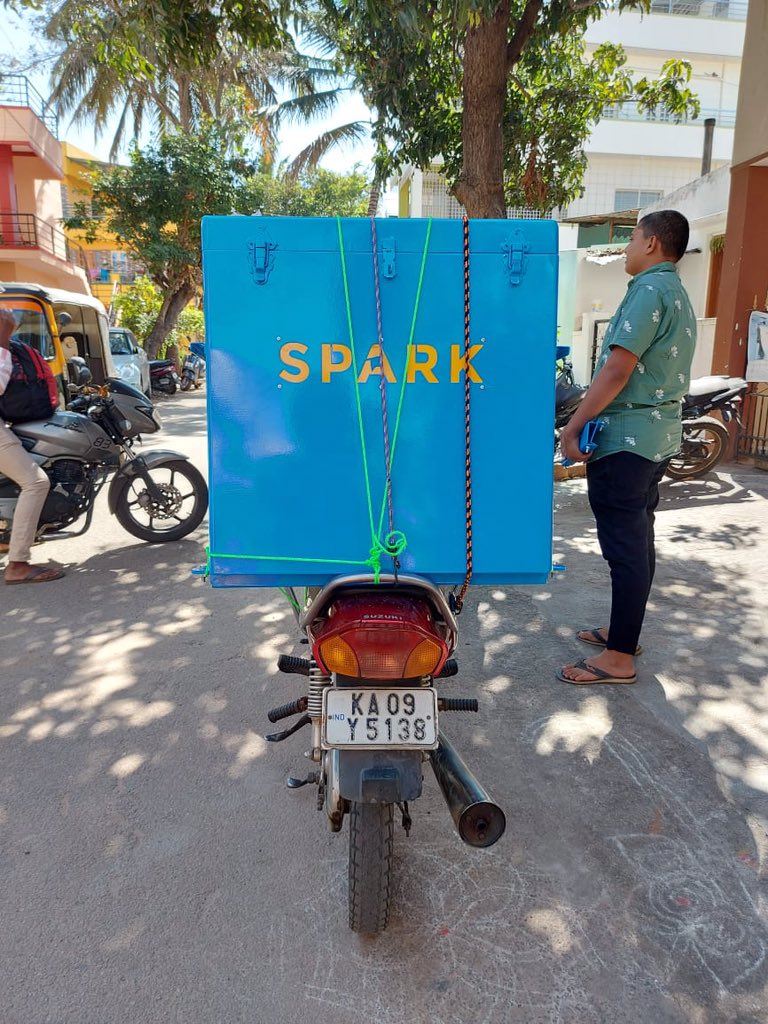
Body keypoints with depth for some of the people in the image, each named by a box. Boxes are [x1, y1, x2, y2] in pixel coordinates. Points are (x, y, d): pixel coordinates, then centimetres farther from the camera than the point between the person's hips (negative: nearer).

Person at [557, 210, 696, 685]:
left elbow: (618, 369, -21)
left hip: (626, 436, -10)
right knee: (637, 539, 15)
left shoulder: (649, 289, -13)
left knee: (625, 544, -6)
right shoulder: (679, 295, 18)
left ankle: (620, 657, 1)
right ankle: (624, 630, 28)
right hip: (659, 433, 10)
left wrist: (574, 426, -17)